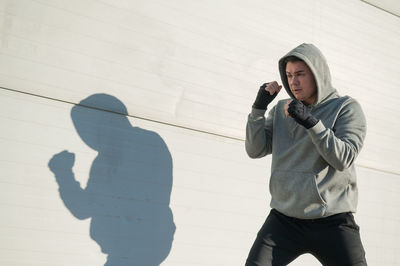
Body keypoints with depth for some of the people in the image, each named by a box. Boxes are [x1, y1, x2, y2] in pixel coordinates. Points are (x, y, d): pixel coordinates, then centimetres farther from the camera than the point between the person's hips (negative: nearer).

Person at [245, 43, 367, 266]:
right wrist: (259, 107, -6)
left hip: (332, 222, -2)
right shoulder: (281, 110, 12)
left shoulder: (346, 107, 0)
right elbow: (255, 151, 5)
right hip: (284, 219, 3)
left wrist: (310, 121, -23)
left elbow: (344, 159, -12)